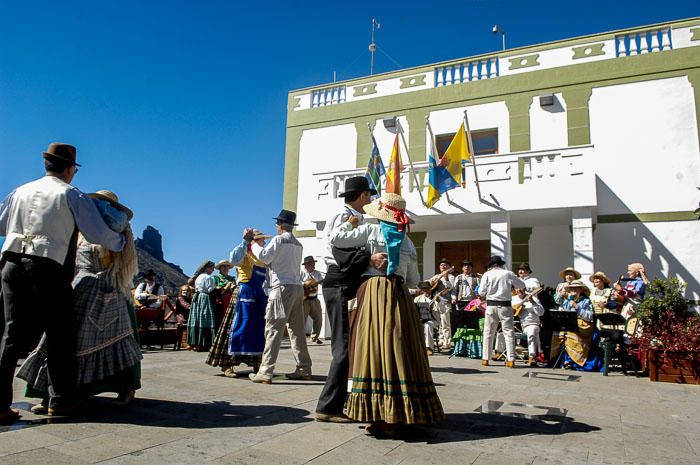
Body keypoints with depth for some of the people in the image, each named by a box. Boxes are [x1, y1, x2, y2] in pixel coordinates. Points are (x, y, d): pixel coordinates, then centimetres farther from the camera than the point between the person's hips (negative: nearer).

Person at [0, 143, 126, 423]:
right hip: (48, 269, -5)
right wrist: (121, 242, 15)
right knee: (59, 335, 5)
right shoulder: (72, 196, 0)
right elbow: (98, 234, -3)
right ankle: (61, 400, 10)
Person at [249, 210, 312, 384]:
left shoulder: (278, 240, -4)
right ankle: (304, 368, 14)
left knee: (273, 329, -8)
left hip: (283, 287, -7)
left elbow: (264, 257, -9)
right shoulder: (297, 244, 17)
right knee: (297, 329, 11)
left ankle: (266, 371, -10)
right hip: (298, 287, 7)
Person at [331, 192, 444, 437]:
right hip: (400, 295, 4)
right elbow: (413, 280, 19)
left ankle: (379, 416, 0)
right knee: (399, 351, 5)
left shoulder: (371, 230, 3)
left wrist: (349, 223, 18)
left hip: (374, 292, -4)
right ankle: (397, 416, 10)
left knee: (374, 349, -1)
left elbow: (335, 239, 2)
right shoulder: (407, 241, 15)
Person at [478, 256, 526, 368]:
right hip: (505, 305, 0)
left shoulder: (487, 274, -2)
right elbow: (522, 285, 8)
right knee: (509, 332, 4)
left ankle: (486, 359, 13)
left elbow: (481, 292, -5)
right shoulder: (509, 274, -1)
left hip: (491, 305, 1)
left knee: (488, 332, 9)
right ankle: (511, 360, 1)